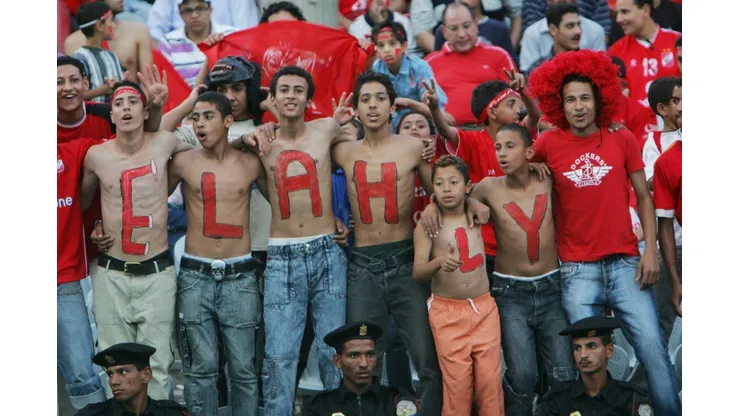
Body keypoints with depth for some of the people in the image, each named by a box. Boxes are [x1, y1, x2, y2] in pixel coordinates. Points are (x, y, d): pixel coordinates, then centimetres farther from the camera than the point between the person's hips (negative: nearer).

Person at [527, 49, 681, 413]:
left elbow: (643, 196, 7)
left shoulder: (622, 140, 4)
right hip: (577, 269, 0)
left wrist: (650, 250, 0)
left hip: (625, 263, 0)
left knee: (653, 349, -6)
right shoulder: (549, 144, 1)